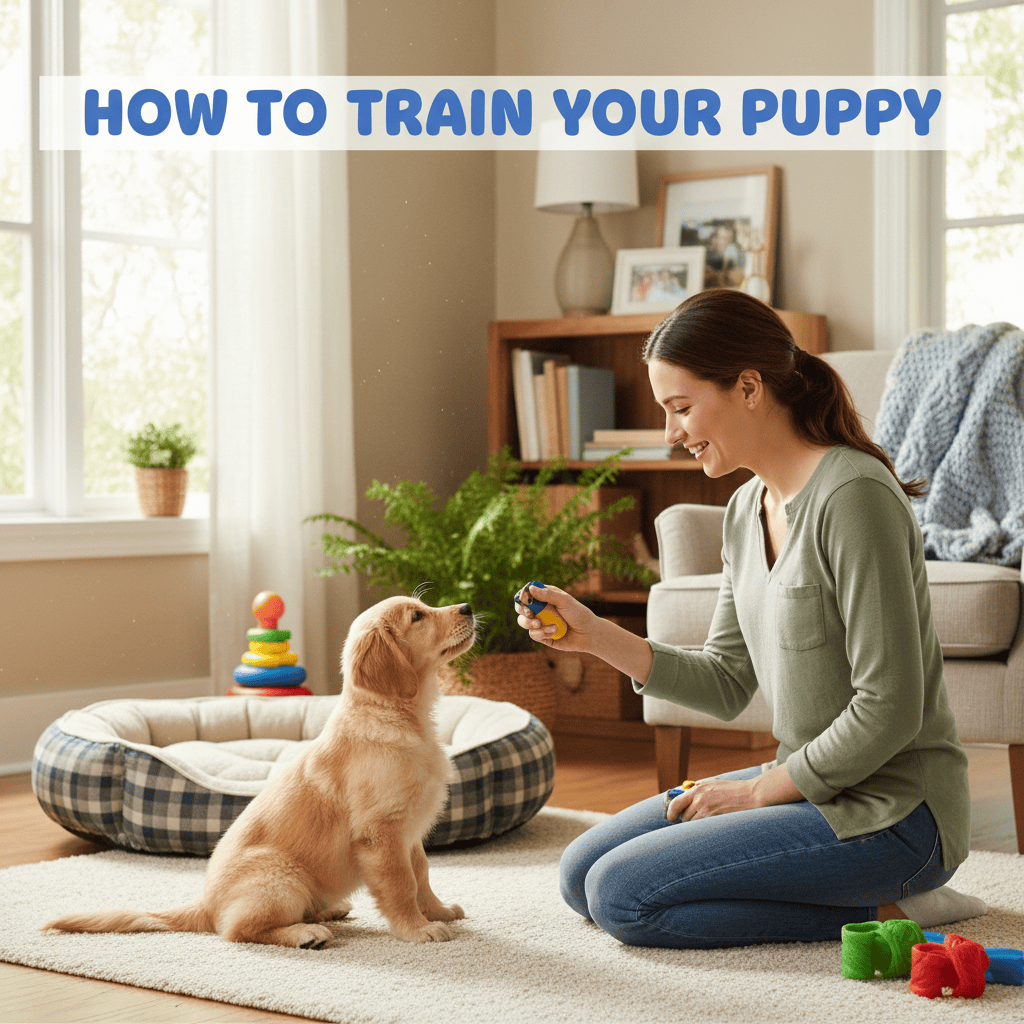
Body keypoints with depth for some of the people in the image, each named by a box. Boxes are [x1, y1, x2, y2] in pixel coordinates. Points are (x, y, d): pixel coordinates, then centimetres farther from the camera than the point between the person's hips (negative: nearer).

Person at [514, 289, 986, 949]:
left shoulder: (853, 496, -20)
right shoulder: (747, 508, 8)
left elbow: (888, 711, -22)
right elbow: (725, 684, 11)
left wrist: (759, 790, -12)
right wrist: (596, 636, -1)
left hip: (890, 811, -10)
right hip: (811, 786, 10)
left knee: (623, 896, -15)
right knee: (581, 873, 11)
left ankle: (884, 910, -5)